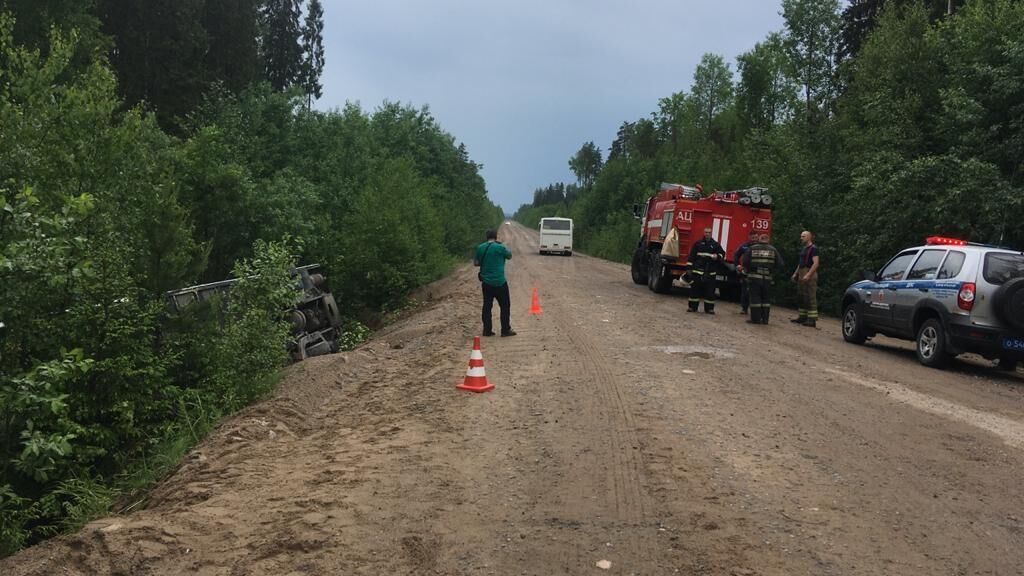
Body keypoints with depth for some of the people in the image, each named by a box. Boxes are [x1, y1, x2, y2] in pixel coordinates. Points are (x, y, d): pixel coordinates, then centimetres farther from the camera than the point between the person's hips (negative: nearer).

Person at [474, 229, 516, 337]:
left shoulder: (480, 248, 2)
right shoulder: (500, 247, -12)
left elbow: (475, 263, 9)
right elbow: (509, 256, 6)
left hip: (486, 282, 5)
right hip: (499, 282, -5)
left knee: (487, 306, 11)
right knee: (505, 306, 6)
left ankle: (487, 330, 11)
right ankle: (506, 330, 8)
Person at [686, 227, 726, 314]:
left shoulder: (716, 244, 9)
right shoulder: (698, 243, 7)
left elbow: (722, 253, 14)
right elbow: (692, 255, 6)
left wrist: (717, 256, -9)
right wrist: (689, 268, 2)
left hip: (710, 272, 0)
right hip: (698, 271, 0)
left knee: (710, 290, 1)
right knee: (695, 289, 2)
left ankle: (709, 308, 7)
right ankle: (692, 307, 9)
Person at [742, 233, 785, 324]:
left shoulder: (752, 248, -2)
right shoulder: (773, 250, 4)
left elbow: (745, 261, -7)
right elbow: (780, 264, 0)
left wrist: (748, 269, 12)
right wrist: (772, 268, 16)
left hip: (754, 276, -2)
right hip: (767, 278, 2)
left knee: (755, 297, 2)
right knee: (766, 298, 12)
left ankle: (755, 318, 1)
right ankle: (765, 318, 13)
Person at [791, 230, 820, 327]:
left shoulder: (813, 248, -9)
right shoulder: (803, 249, 19)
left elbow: (816, 263, -18)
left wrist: (808, 275, -26)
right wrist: (795, 273, 19)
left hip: (810, 274, -10)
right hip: (802, 275, 10)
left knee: (811, 297, -10)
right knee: (801, 296, 11)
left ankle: (812, 319, -11)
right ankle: (802, 317, 18)